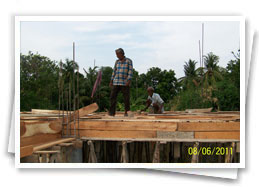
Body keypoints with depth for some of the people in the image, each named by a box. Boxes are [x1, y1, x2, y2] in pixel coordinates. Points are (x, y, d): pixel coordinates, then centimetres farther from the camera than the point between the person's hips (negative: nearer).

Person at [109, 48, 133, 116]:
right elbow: (114, 71, 15)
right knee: (113, 96, -4)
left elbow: (130, 71, -6)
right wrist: (111, 81, 11)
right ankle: (112, 112, -2)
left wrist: (128, 81, -17)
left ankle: (126, 112, 11)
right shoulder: (117, 61, 13)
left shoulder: (128, 61, 0)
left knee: (126, 98, -1)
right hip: (116, 82, 4)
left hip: (125, 83, -4)